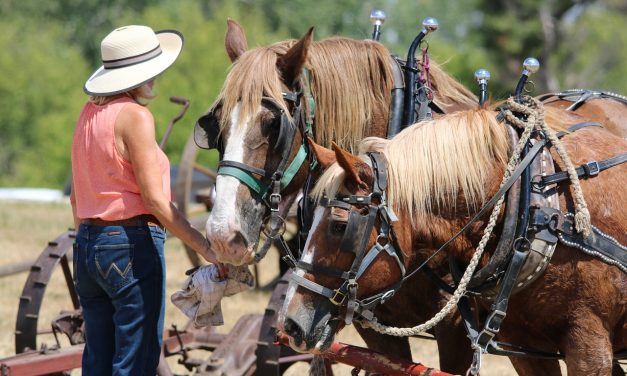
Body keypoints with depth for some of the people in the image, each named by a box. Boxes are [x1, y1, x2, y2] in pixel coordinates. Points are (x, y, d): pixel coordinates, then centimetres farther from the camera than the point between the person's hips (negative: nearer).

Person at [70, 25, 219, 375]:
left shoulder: (90, 113, 11)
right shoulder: (135, 115, -13)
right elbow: (154, 199, -19)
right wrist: (207, 248, -19)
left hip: (87, 245, 8)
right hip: (133, 244, -8)